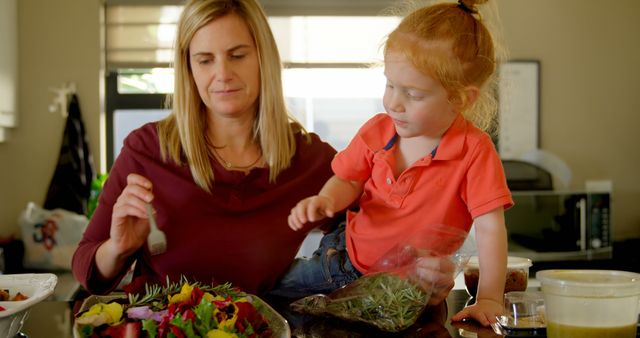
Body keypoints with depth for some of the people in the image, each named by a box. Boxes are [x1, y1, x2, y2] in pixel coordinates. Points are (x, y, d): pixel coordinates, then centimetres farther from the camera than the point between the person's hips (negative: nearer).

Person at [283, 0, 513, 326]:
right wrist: (326, 199, -20)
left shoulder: (474, 151, -25)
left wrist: (489, 299, -27)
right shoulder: (377, 131, -10)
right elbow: (348, 182, 2)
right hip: (347, 256, 4)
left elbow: (489, 229, -24)